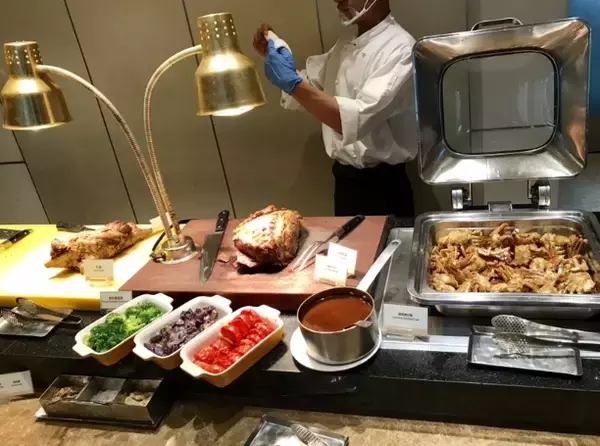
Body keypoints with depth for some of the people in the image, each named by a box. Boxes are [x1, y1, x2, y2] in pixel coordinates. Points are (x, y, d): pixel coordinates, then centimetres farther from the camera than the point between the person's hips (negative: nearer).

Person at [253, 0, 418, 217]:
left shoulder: (399, 49, -19)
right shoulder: (348, 39, 8)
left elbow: (357, 120, -31)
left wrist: (292, 82, -31)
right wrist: (273, 56, -3)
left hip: (380, 186, -7)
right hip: (345, 178, 8)